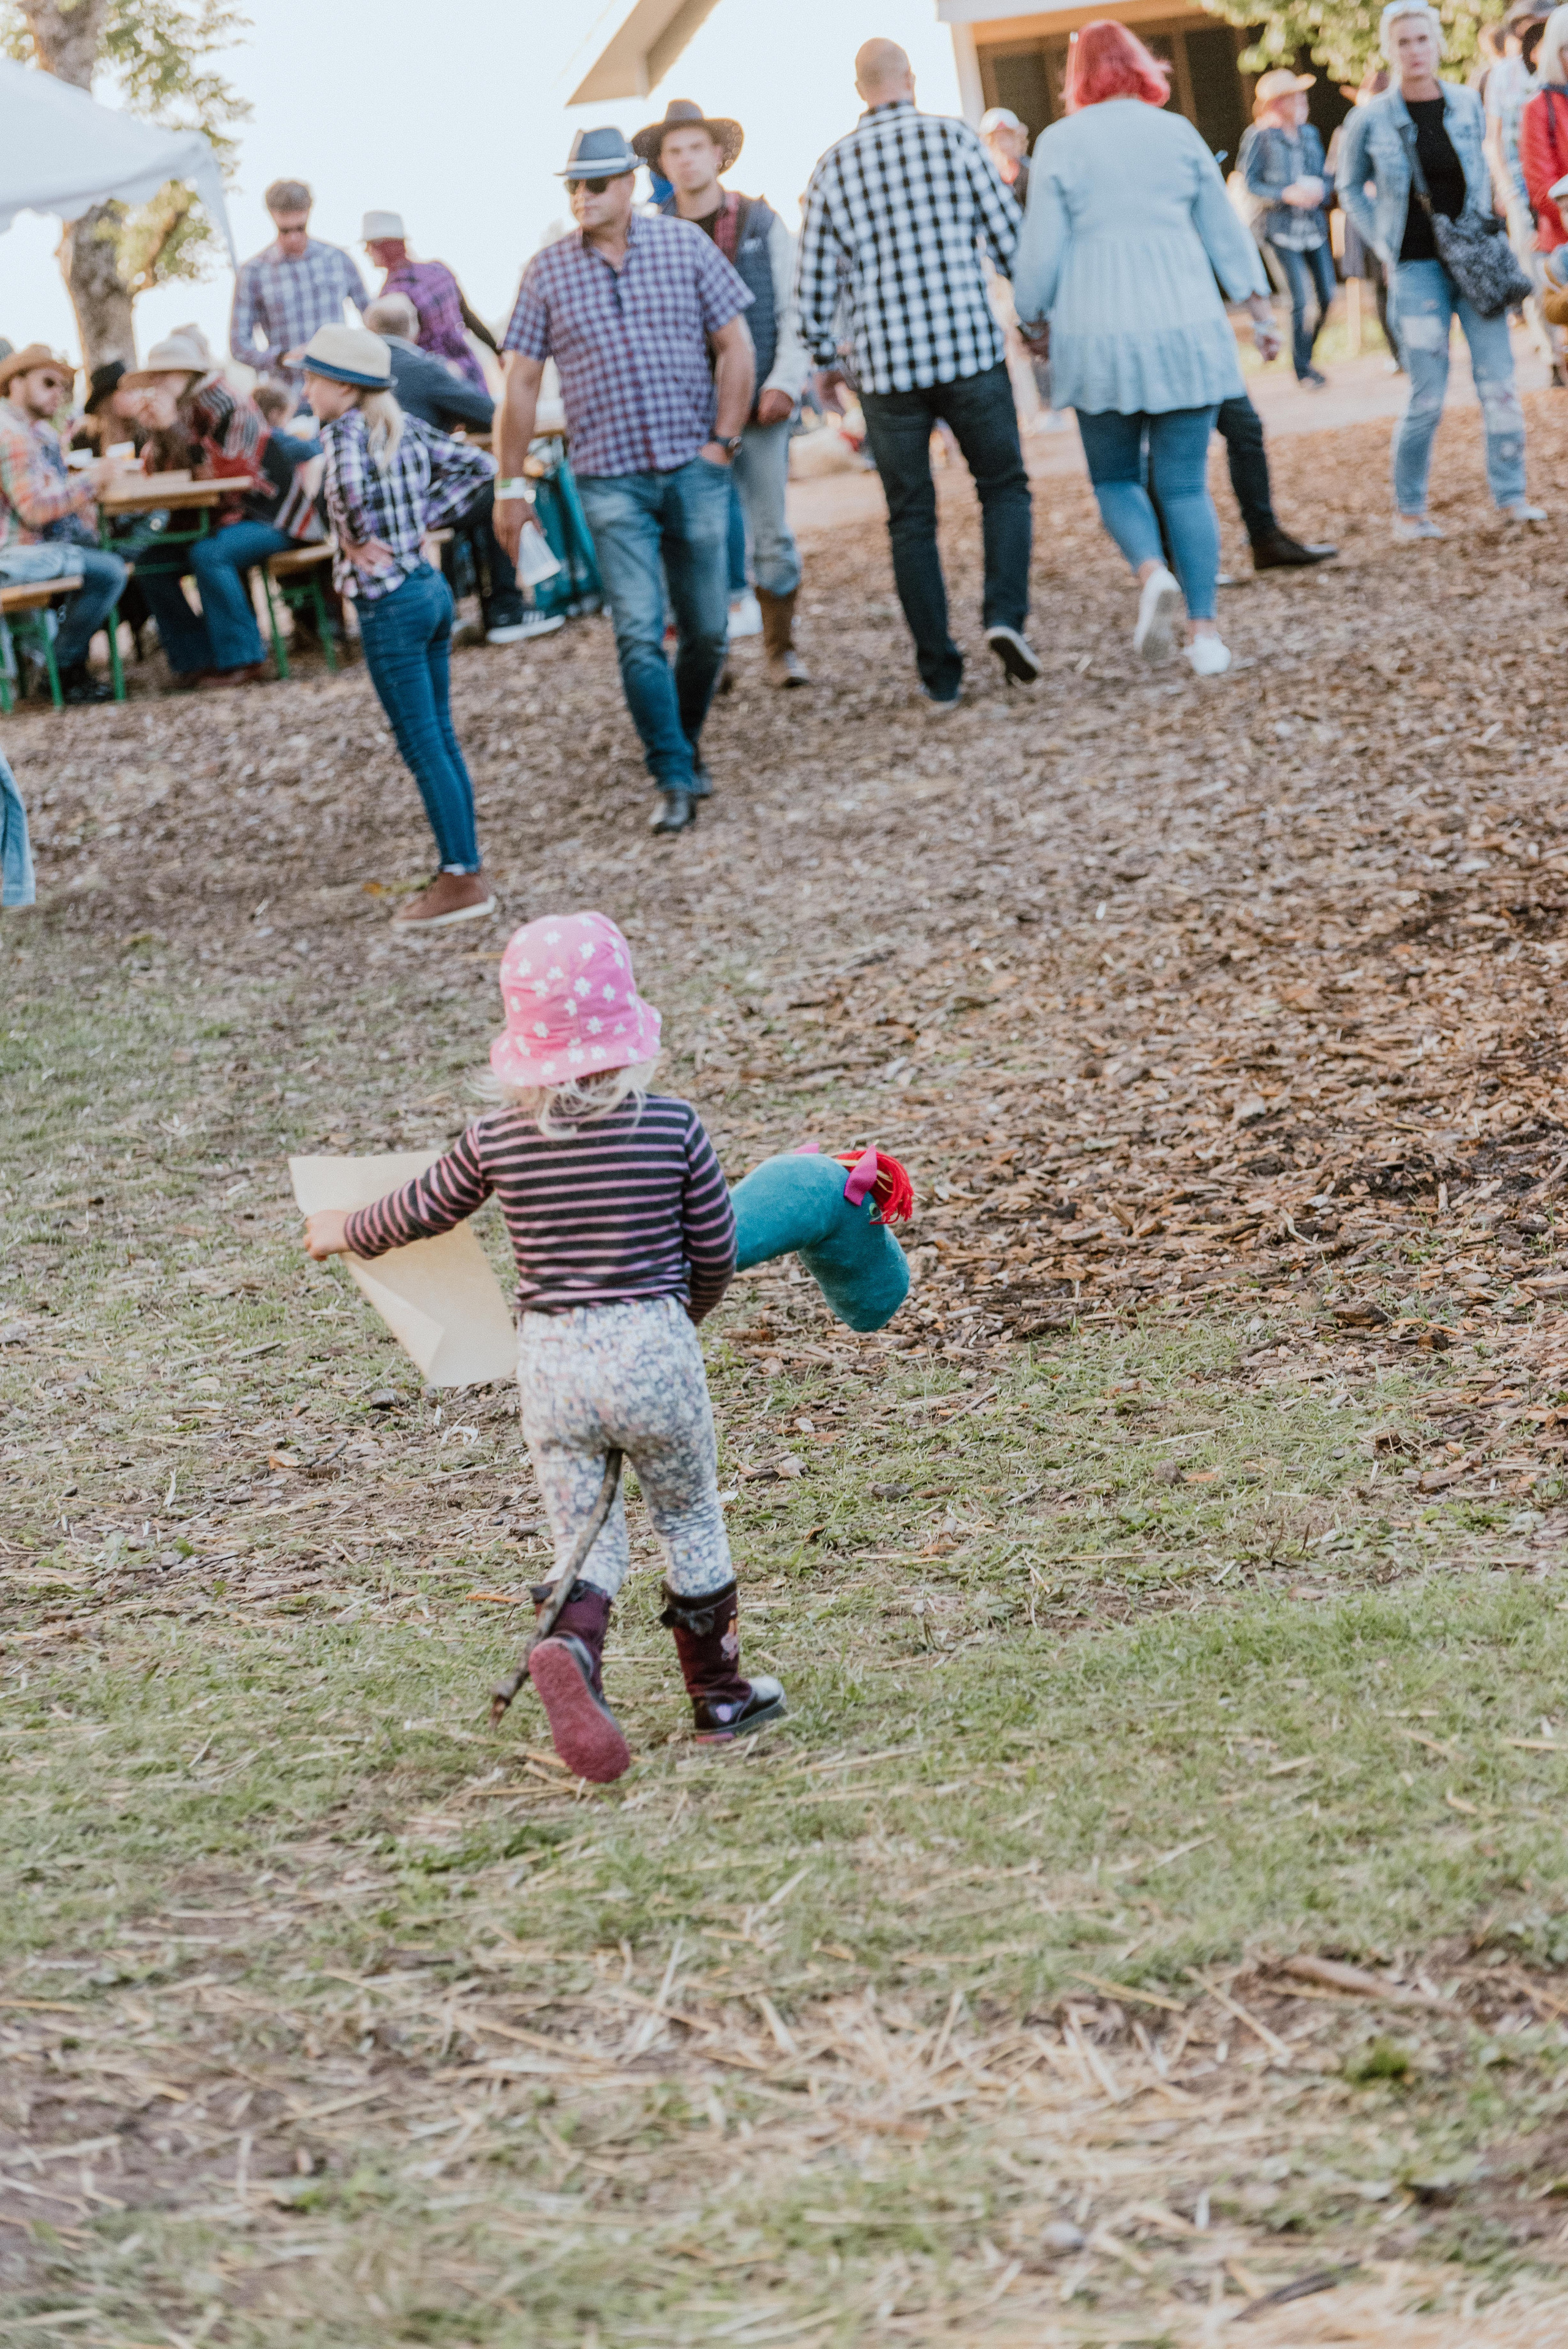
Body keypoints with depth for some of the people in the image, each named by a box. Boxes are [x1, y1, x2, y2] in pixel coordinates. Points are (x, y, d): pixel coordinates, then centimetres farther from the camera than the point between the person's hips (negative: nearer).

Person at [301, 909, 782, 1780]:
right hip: (654, 1350, -1)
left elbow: (419, 1212, 14)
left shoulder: (499, 1141, -3)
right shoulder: (673, 1127, -7)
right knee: (691, 1520, 19)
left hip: (553, 1363, 1)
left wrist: (344, 1235, 35)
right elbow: (716, 1253, 2)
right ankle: (720, 1695, 27)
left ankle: (572, 1652, -20)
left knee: (587, 1540, 10)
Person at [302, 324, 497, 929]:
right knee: (441, 741, 14)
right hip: (431, 586, 8)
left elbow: (351, 487, -35)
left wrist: (359, 541, -17)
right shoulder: (406, 428, 8)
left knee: (423, 749, -4)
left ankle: (460, 879, -2)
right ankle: (466, 869, 18)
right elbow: (476, 465, 13)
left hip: (389, 604, -8)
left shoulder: (344, 431, -14)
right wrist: (425, 516, 9)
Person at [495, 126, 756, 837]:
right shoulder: (548, 271, 2)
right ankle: (674, 779, -3)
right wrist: (510, 485, 4)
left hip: (695, 470, 1)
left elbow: (736, 346, 4)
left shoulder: (685, 245, 1)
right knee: (640, 634, -9)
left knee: (706, 630, 7)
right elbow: (521, 382, 5)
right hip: (610, 479, -1)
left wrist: (721, 440, -3)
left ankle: (687, 743, 29)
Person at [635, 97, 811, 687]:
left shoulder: (761, 223, 5)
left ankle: (781, 647, 13)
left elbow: (793, 311, 5)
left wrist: (785, 383, -7)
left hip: (759, 401, 0)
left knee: (771, 532, 1)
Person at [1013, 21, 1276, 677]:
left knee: (1116, 476, 13)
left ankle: (1152, 572, -15)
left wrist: (1028, 319, 15)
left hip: (1099, 337, -2)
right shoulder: (1177, 133, 6)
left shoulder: (1060, 144, -1)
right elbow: (1225, 232, 11)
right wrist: (1260, 310, 21)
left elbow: (1040, 252, -1)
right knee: (1185, 483, 6)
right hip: (1185, 329, 2)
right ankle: (1204, 631, -1)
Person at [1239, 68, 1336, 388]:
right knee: (1301, 300, -10)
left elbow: (1326, 177, 12)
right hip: (1281, 228, -5)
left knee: (1327, 296, 1)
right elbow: (1250, 183, -8)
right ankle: (1302, 368, 6)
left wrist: (1320, 190, -11)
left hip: (1314, 226, 5)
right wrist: (1286, 194, -21)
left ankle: (1307, 349, 25)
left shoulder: (1310, 134, 10)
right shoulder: (1258, 137, -7)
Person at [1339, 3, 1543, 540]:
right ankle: (1408, 508, 11)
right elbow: (1351, 188, 9)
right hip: (1417, 268, -3)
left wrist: (1483, 224, 8)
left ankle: (1511, 496, 7)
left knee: (1498, 383, -2)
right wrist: (1384, 245, 1)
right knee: (1427, 399, -4)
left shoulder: (1468, 106, 3)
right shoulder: (1370, 121, -5)